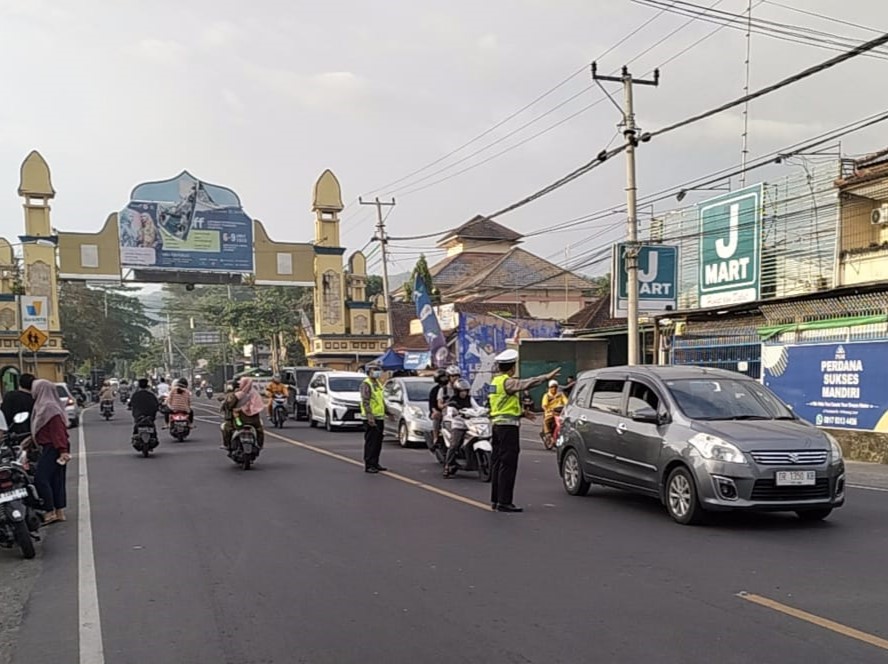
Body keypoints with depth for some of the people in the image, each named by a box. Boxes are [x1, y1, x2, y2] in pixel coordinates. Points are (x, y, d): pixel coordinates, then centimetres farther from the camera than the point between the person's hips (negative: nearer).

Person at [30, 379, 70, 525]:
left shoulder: (49, 408, -16)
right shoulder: (44, 406, 15)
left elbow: (58, 431, -21)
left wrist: (63, 450, -23)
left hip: (52, 449, -10)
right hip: (50, 448, 10)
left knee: (41, 479, -10)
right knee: (56, 480, 12)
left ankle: (50, 513, -6)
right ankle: (59, 512, 16)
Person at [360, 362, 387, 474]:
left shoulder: (378, 383, 17)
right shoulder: (366, 384, -11)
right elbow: (365, 402, -19)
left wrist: (384, 414, 22)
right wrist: (370, 416, -25)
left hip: (379, 417, 9)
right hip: (371, 418, -9)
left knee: (378, 442, 13)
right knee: (370, 442, -6)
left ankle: (375, 463, 21)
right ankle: (368, 465, -3)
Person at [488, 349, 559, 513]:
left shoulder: (496, 381, 16)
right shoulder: (507, 382, -14)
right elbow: (526, 384, -30)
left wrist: (522, 412, 23)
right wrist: (547, 377, -32)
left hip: (497, 424, 10)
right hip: (508, 426, -10)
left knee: (497, 464, 12)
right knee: (508, 465, -8)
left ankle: (495, 500, 17)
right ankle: (504, 502, -8)